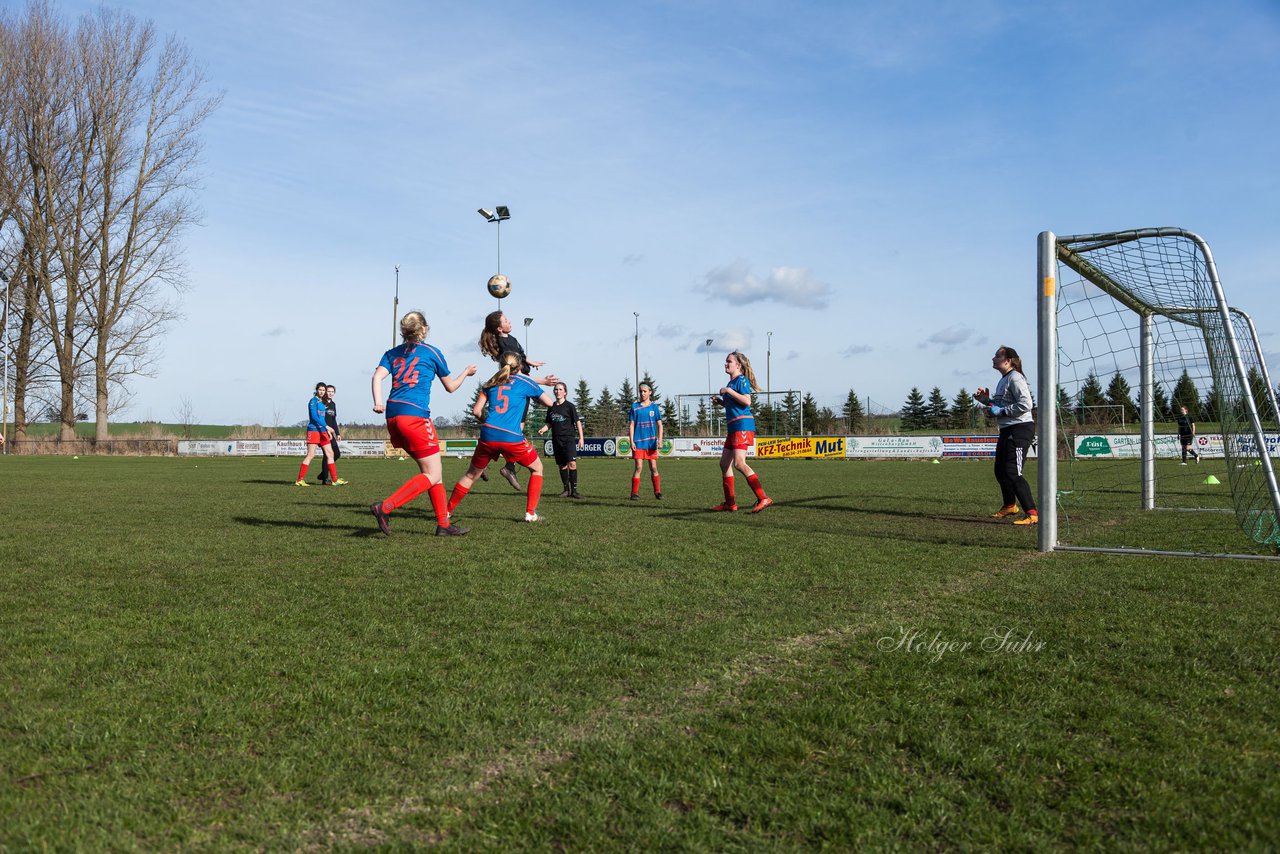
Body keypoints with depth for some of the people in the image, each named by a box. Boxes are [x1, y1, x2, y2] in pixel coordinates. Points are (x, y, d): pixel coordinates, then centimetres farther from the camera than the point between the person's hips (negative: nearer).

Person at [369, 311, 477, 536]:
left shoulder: (392, 353, 18)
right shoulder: (432, 352, 7)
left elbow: (378, 376, 0)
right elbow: (450, 387, 17)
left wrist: (378, 403, -11)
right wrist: (466, 372, 34)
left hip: (393, 415, 7)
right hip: (415, 416, -7)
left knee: (433, 470, 13)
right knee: (432, 475, -2)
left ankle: (444, 523, 12)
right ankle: (385, 507, -16)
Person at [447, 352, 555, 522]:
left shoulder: (491, 384, 17)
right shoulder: (525, 382, 9)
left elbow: (476, 411, 11)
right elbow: (550, 403, 14)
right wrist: (534, 385, 29)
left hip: (488, 434, 3)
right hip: (512, 438, -3)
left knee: (471, 474, 21)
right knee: (537, 469, 19)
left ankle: (446, 511, 24)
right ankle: (530, 513, 12)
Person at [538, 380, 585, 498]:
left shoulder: (569, 406, -2)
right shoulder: (551, 407, 10)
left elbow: (577, 422, -1)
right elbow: (549, 423, 18)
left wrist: (581, 438, -7)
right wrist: (542, 429, -3)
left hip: (568, 438, -4)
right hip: (556, 440, 4)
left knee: (572, 463, -17)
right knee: (562, 465, 8)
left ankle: (574, 490, -12)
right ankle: (566, 490, 18)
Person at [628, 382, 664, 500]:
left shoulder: (654, 407, 6)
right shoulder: (635, 407, 4)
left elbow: (659, 425, 4)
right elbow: (631, 425, 4)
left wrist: (660, 440, -7)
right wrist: (631, 441, -5)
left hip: (651, 442, 1)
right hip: (638, 442, -1)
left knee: (653, 468, 2)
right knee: (638, 467, -6)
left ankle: (657, 492, 12)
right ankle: (634, 493, -2)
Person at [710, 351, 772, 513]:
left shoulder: (742, 380, -7)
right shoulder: (731, 382, 21)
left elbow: (747, 401, -21)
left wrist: (729, 391, -17)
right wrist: (720, 402, 13)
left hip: (742, 425, -10)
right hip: (733, 427, 11)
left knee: (739, 463, -21)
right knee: (724, 463, 10)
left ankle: (763, 499, -21)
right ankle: (730, 503, 15)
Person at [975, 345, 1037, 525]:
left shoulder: (1015, 378, -15)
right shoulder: (1003, 380, 15)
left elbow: (1026, 404, -24)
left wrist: (1001, 411, -19)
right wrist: (986, 398, 10)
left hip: (1020, 429, -10)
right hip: (1006, 430, 10)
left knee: (1013, 473, -15)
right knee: (1000, 471, 20)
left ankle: (1032, 514, -13)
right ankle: (1009, 506, 40)